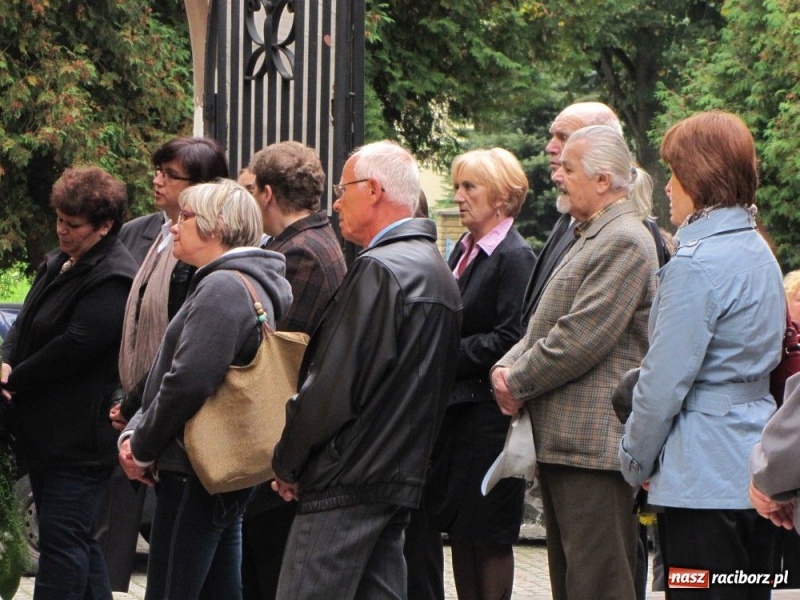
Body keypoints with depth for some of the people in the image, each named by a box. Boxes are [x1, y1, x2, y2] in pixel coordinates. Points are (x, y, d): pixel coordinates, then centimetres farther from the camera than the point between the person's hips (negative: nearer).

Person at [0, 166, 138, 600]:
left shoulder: (113, 279, -16)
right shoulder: (57, 264, 15)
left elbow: (74, 346, -21)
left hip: (79, 438, -10)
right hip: (44, 430, 10)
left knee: (61, 541, -10)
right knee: (77, 538, 14)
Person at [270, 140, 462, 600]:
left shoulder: (379, 270, -15)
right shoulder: (439, 272, 15)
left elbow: (334, 386, -19)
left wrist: (287, 463, -6)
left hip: (349, 478, -10)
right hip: (403, 475, 10)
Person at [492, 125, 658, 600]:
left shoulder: (624, 241, -13)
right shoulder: (591, 237, 21)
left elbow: (580, 339, -20)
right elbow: (546, 327, 22)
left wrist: (518, 382, -9)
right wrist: (507, 368, 4)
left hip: (594, 442, -11)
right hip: (562, 438, 11)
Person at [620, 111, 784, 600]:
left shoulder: (696, 263, -16)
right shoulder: (758, 252, 12)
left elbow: (664, 385, -16)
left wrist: (636, 462, -1)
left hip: (704, 478, -9)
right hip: (753, 466, 9)